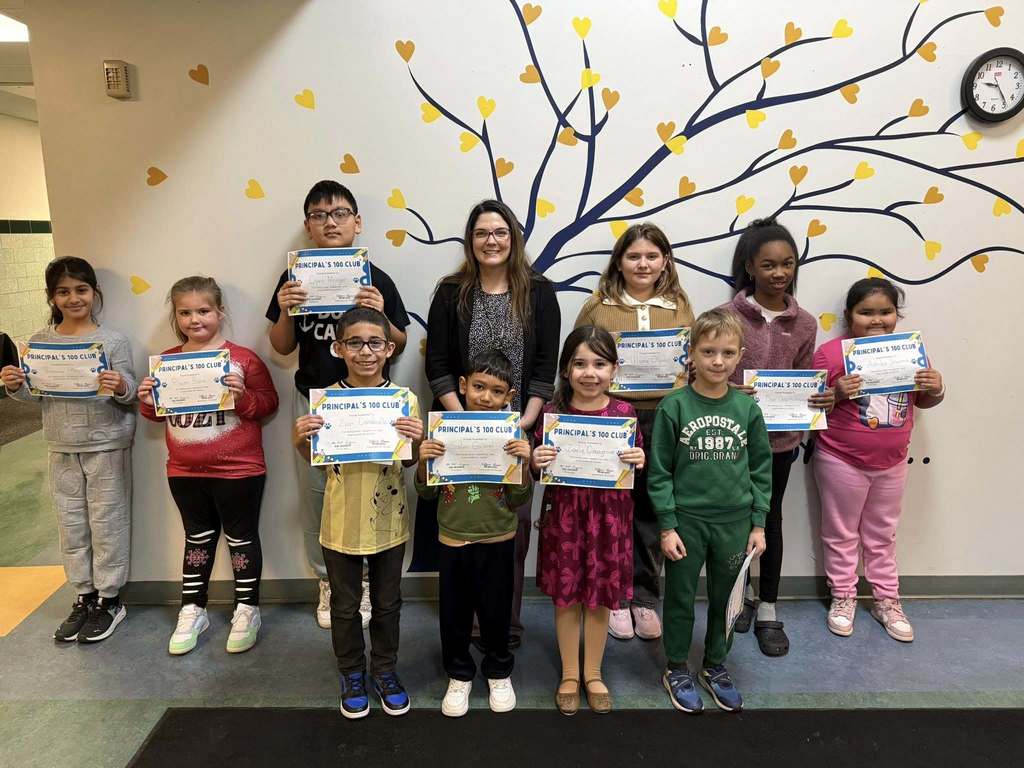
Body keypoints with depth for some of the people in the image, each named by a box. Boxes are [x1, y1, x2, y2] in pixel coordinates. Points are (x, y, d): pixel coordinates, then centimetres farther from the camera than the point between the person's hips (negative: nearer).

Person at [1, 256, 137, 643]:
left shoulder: (113, 341, -9)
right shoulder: (40, 341, 2)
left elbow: (129, 392, -9)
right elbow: (35, 392, 10)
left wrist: (121, 388, -31)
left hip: (107, 445, -4)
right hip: (62, 448, 4)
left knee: (107, 523, 5)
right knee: (71, 525, 13)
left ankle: (109, 599, 20)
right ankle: (84, 596, 28)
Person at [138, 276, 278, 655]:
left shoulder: (242, 359, -11)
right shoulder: (167, 361, 3)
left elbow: (269, 403, -10)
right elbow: (161, 412, 13)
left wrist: (244, 396, -28)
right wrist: (149, 403, -8)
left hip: (238, 469, -4)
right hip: (184, 470, 4)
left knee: (241, 537, 10)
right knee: (198, 538, 19)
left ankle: (247, 610, 26)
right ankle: (192, 611, 33)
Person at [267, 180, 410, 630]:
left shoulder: (375, 279, -3)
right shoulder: (295, 278, 2)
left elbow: (399, 345, 1)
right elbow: (282, 348, 6)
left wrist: (380, 315, -18)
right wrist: (285, 311, -13)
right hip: (311, 401, 2)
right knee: (314, 494, 10)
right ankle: (328, 582, 28)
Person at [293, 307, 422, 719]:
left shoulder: (405, 399, -9)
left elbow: (409, 462, 0)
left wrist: (416, 440, -20)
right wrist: (298, 441, -18)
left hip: (388, 520, 0)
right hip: (341, 521, 0)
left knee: (387, 602, 18)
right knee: (345, 604, 17)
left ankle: (385, 670, 39)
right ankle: (352, 673, 39)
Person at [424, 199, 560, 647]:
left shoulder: (539, 292, 3)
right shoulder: (451, 293, 3)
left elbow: (545, 366, 0)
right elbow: (437, 365, 0)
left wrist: (524, 423, -10)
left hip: (519, 430, 0)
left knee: (514, 525, 3)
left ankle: (508, 623, 19)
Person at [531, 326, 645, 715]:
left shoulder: (624, 413, -4)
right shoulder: (553, 413, -6)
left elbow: (637, 472, 5)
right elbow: (539, 474, 2)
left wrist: (640, 461, -16)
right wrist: (536, 462, -19)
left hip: (608, 516, 1)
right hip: (564, 515, 0)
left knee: (600, 597, 14)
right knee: (566, 596, 12)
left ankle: (593, 674, 36)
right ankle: (569, 674, 33)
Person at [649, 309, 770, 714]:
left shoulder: (747, 408, -2)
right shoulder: (673, 407, -10)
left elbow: (761, 469, 4)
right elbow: (659, 472, -8)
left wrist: (758, 524, 2)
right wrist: (667, 526, -10)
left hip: (734, 523, 3)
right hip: (686, 521, -3)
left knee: (727, 600, 17)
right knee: (680, 599, 12)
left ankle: (715, 666, 38)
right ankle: (676, 669, 32)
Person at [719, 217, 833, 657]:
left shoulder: (804, 324, 0)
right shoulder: (726, 316, -9)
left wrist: (820, 400, -12)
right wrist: (726, 392, -25)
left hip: (779, 438, 2)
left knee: (770, 520, 13)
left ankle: (767, 612, 27)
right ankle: (741, 594, 36)